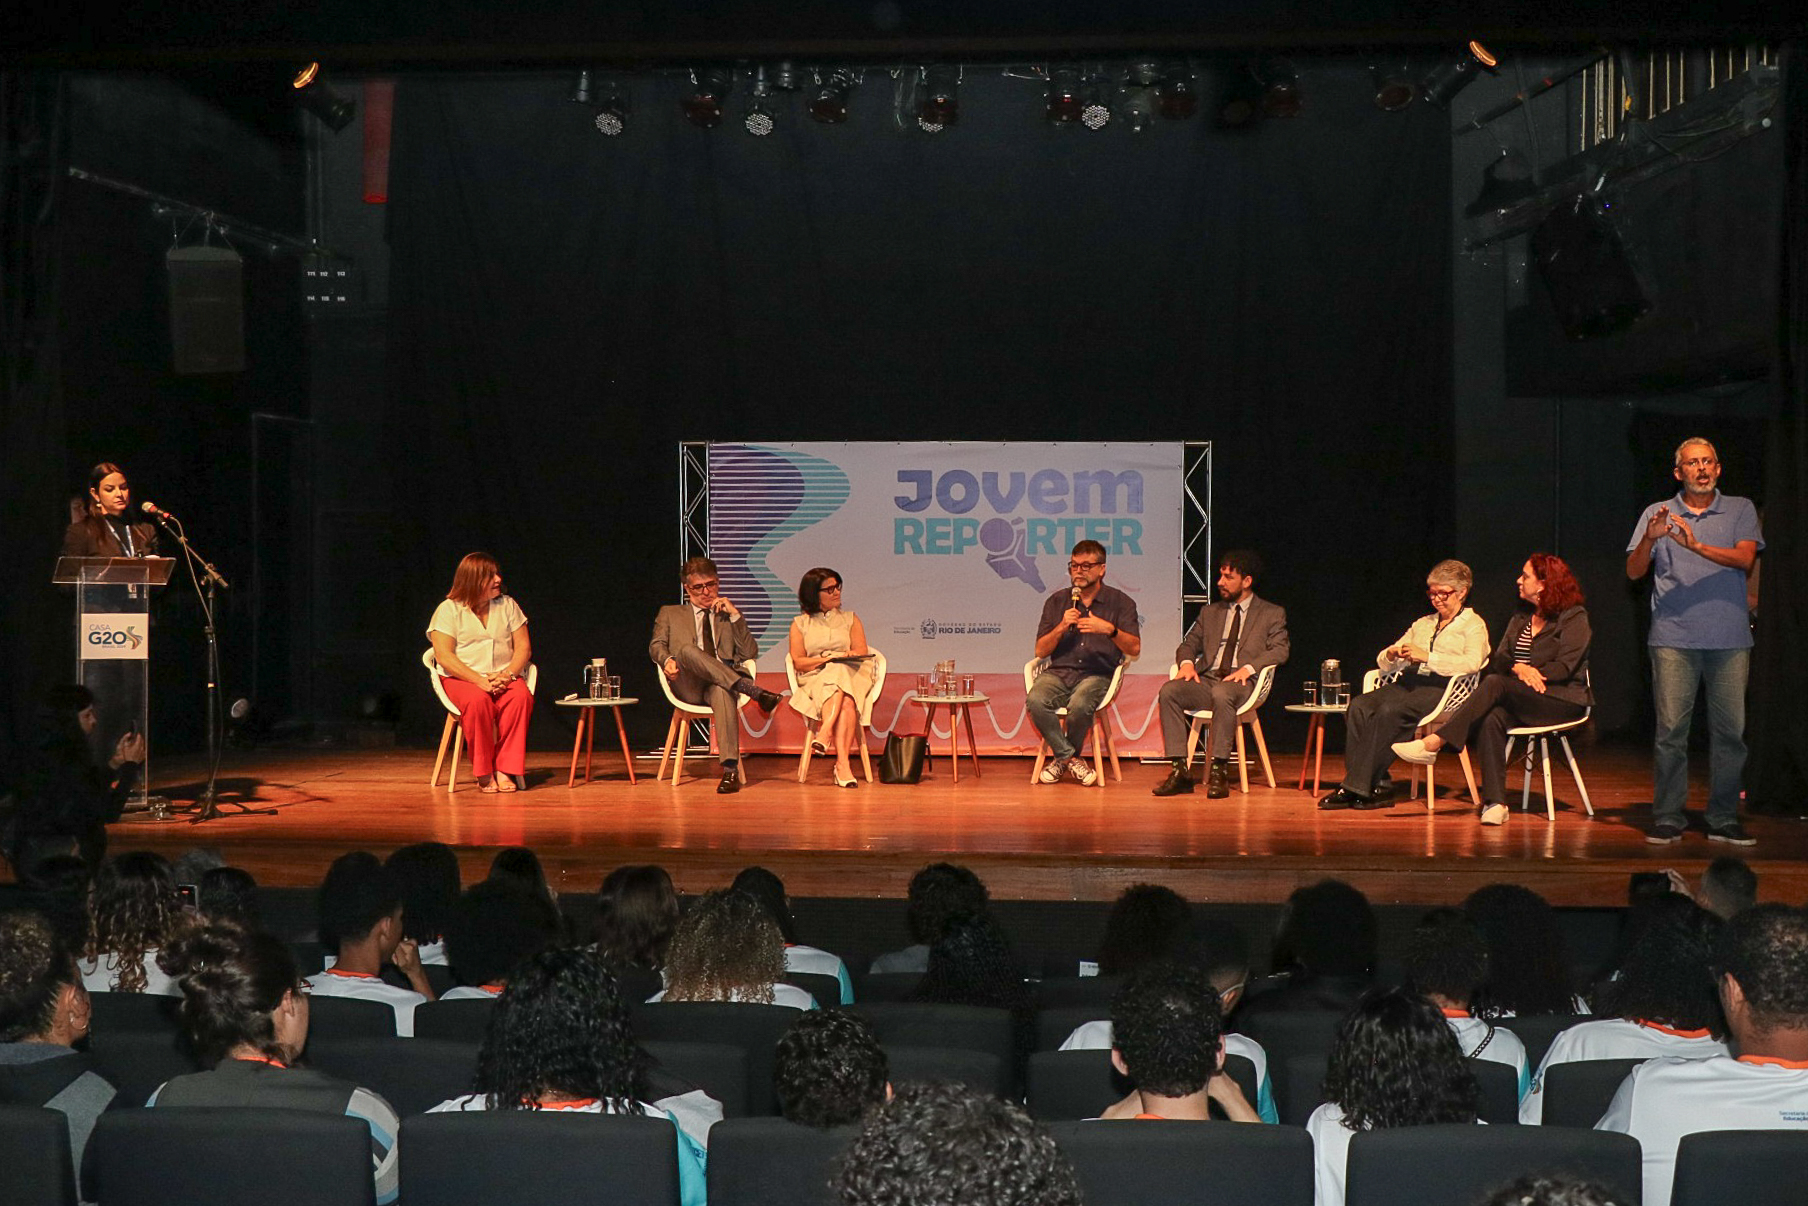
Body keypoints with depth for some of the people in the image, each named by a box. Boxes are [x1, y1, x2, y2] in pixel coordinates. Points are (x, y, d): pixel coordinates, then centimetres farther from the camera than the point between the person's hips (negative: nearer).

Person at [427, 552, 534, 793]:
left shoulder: (507, 605, 12)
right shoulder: (448, 609, 0)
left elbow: (524, 647, 7)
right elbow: (444, 656, -9)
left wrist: (508, 674, -13)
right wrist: (480, 681, -21)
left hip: (504, 678, 3)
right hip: (461, 679, -3)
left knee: (521, 696, -31)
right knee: (478, 700, -37)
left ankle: (505, 770, -28)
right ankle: (484, 774, -26)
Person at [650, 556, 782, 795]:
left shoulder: (728, 617, 27)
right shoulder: (670, 614, 28)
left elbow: (750, 654, 14)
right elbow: (656, 645, 13)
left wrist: (734, 615, 5)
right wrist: (667, 659, -11)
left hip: (721, 683, 0)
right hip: (687, 687, 0)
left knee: (721, 691, -40)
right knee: (687, 649, -34)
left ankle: (731, 770, -51)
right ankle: (752, 690, -41)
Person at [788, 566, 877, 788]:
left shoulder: (850, 619, 21)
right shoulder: (800, 624, 15)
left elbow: (862, 653, 9)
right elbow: (798, 663, 5)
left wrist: (837, 657, -10)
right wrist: (826, 658, -10)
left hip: (850, 678, 2)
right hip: (814, 681, -1)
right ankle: (843, 764, -49)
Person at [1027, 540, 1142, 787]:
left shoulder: (1120, 602, 8)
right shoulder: (1056, 602, 14)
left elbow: (1134, 649, -1)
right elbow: (1040, 651, 10)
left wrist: (1109, 630, -17)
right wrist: (1061, 627, -6)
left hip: (1097, 675, -2)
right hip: (1058, 672, 2)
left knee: (1079, 704, -35)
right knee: (1035, 700, -31)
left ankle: (1062, 757, -5)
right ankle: (1070, 758, -12)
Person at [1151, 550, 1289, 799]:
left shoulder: (1272, 613, 12)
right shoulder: (1210, 613, 26)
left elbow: (1280, 650, -1)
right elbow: (1189, 644, 22)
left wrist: (1249, 667, -18)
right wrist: (1186, 662, -3)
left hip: (1241, 683, -4)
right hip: (1206, 680, 5)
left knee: (1221, 693, -40)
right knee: (1169, 691, -26)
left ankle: (1219, 771, -36)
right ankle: (1179, 771, -29)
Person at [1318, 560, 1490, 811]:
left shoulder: (1474, 625, 10)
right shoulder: (1422, 623, 30)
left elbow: (1472, 663, -12)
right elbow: (1383, 663, 26)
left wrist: (1428, 657, -17)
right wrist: (1392, 654, 1)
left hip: (1440, 687, -6)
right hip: (1406, 682, 7)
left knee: (1390, 710, -34)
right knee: (1359, 706, -24)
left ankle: (1357, 787, -33)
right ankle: (1379, 787, -28)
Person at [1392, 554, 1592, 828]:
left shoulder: (1574, 618, 0)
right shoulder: (1521, 617, 21)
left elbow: (1565, 667, -11)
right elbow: (1498, 659, 9)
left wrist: (1531, 674, -18)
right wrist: (1519, 668, -12)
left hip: (1563, 700, -6)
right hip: (1521, 702, 6)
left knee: (1494, 683, -31)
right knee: (1492, 719, -32)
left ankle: (1432, 744, -38)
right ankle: (1494, 802, -37)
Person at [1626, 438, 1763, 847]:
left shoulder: (1740, 510, 11)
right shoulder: (1657, 514, 11)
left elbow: (1745, 559, -6)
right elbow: (1634, 571, 4)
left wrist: (1696, 545, -19)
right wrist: (1650, 538, -16)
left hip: (1730, 639, 1)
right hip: (1674, 638, -1)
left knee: (1730, 730, 1)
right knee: (1671, 729, -5)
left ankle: (1724, 820, 9)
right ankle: (1668, 818, 1)